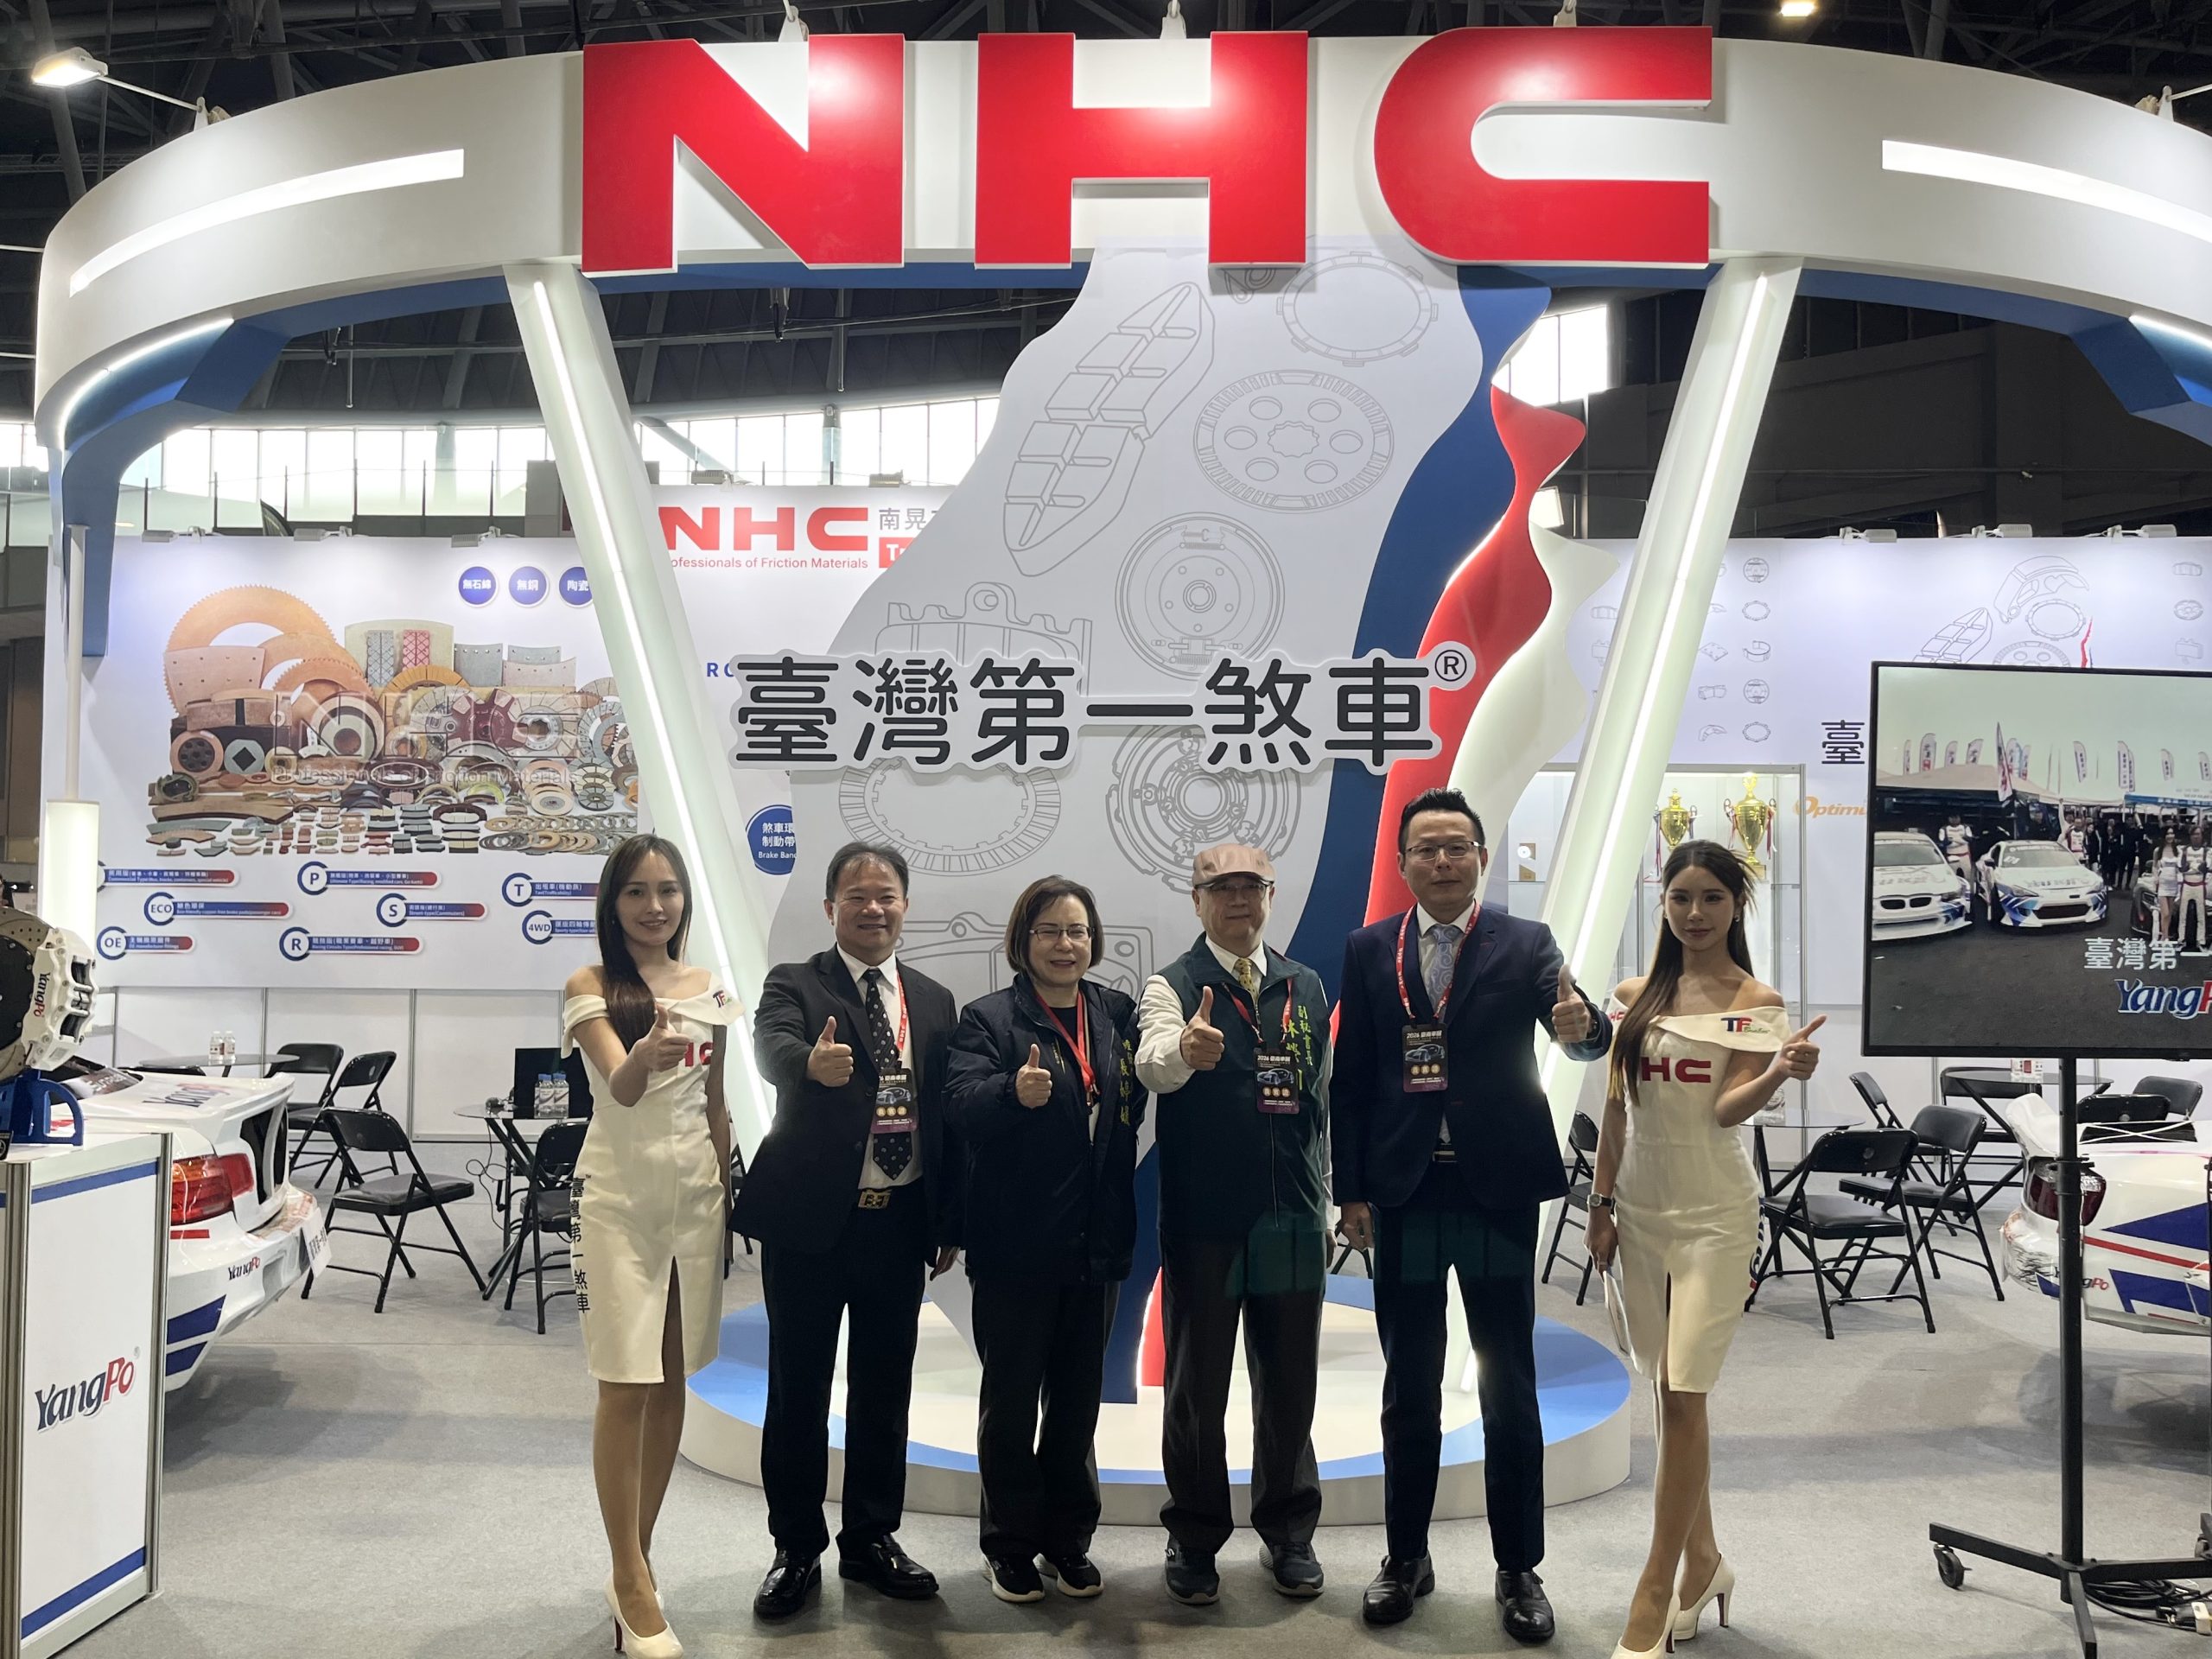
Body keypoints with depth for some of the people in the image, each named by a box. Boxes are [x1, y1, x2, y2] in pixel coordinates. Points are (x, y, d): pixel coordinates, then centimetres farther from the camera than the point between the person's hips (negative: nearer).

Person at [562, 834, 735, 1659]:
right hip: (619, 1196, -5)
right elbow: (620, 1087, -22)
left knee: (672, 1383, 11)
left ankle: (636, 1565, 24)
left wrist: (732, 1194, 10)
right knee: (627, 1388, -2)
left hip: (696, 1193, 5)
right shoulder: (590, 987, -7)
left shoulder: (711, 991, 6)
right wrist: (645, 1055, -44)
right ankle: (633, 1583, 9)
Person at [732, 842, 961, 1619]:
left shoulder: (934, 1001, 9)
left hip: (900, 1224, 4)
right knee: (797, 1389, 7)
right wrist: (814, 1062, -49)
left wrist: (951, 1222, 8)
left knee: (885, 1389, 13)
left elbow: (946, 1115, 10)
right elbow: (772, 1048, -26)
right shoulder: (794, 984, -3)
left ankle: (871, 1539, 28)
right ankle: (797, 1548, 22)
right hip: (809, 1220, -3)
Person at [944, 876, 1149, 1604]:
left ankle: (1068, 1542, 29)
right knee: (1011, 1399, 8)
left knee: (1078, 1399, 15)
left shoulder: (1118, 1012, 6)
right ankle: (1009, 1547, 23)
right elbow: (961, 1103, -23)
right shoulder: (989, 1018, -7)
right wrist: (1015, 1093, -42)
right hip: (1016, 1244, -4)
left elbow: (1133, 1107, 11)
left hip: (1095, 1242, 4)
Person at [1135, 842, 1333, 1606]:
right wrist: (1186, 1050, -49)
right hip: (1203, 1220, -3)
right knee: (1197, 1387, 8)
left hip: (1293, 1217, 4)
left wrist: (1322, 1198, 13)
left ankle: (1289, 1532, 30)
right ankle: (1193, 1539, 23)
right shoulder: (1174, 986, -5)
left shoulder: (1306, 986, 9)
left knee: (1289, 1385, 14)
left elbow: (1320, 1097, 15)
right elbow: (1153, 1065, -26)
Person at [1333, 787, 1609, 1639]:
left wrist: (1582, 1025, -39)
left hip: (1499, 1191, -1)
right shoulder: (1369, 951, 3)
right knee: (1408, 1389, 13)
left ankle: (1518, 1569, 23)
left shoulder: (1526, 944, -2)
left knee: (1509, 1390, 9)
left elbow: (1583, 1038, -15)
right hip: (1402, 1193, 2)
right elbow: (1351, 1080, 3)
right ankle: (1406, 1558, 27)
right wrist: (1351, 1191, 0)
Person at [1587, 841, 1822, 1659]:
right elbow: (1615, 1112, 9)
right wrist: (1601, 1204, 6)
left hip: (1714, 1215, -4)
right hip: (1640, 1210, 4)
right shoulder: (1634, 997, 6)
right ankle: (1702, 1561, 28)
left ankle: (1655, 1592, 4)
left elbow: (1727, 1109, -14)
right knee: (1669, 1395, 12)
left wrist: (1780, 1072, -33)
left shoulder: (1756, 1002, -4)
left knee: (1684, 1399, -6)